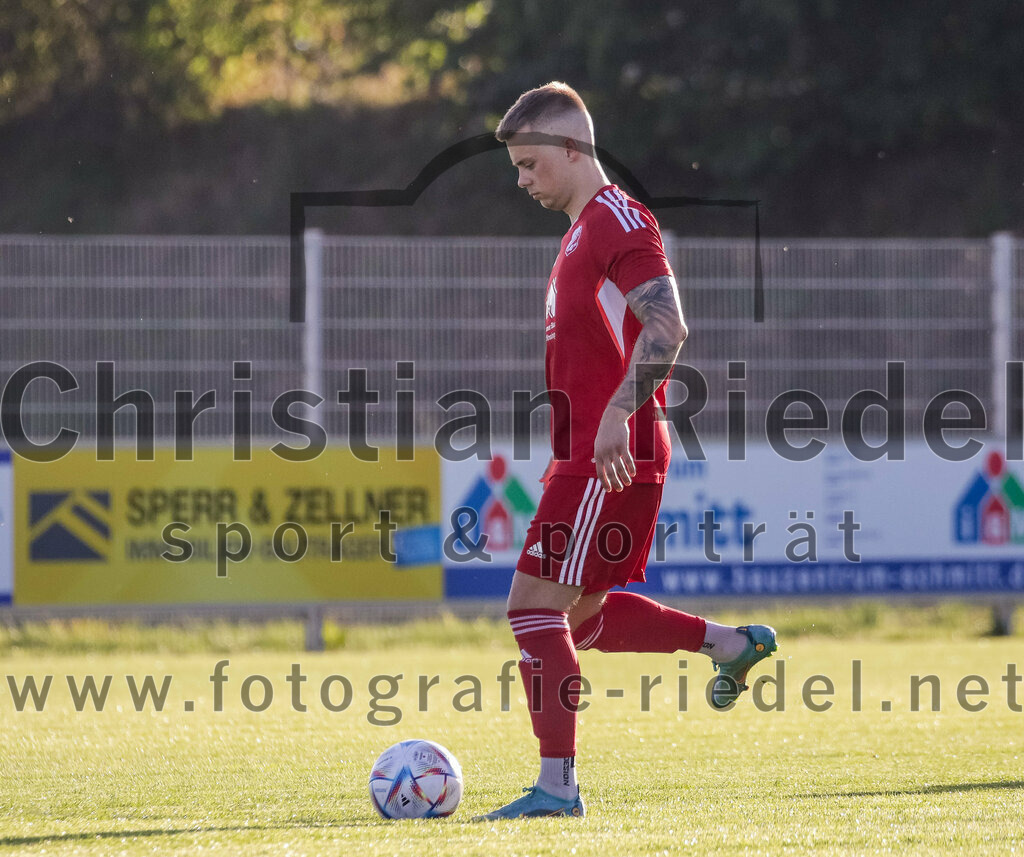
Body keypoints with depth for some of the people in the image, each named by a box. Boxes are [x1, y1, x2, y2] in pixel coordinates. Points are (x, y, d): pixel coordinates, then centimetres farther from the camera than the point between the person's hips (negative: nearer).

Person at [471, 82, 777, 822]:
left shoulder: (620, 220, -11)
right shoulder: (585, 229, 20)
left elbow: (667, 327, -23)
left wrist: (617, 415, -30)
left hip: (612, 457, -10)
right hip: (585, 454, 10)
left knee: (535, 605, -12)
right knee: (581, 614, 16)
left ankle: (557, 785, -10)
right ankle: (732, 643, 22)